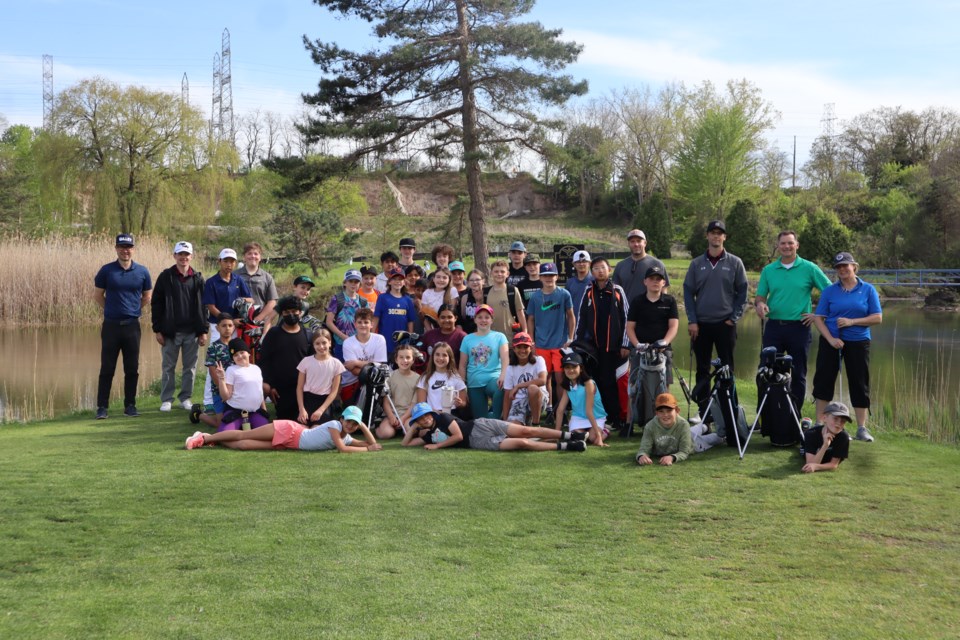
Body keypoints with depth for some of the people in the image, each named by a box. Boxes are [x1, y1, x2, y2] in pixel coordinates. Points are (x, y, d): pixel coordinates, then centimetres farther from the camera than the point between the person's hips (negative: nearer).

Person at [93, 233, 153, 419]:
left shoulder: (142, 272, 3)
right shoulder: (107, 270, -1)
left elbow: (147, 297, 14)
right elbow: (97, 295, 8)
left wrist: (132, 310, 9)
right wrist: (112, 309, 7)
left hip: (132, 325, 2)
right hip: (111, 325, -2)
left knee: (132, 368, 7)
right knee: (107, 368, 1)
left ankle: (130, 405, 16)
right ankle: (102, 407, 6)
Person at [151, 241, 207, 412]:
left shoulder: (198, 278, 6)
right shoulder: (166, 277, 0)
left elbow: (202, 306, 6)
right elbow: (156, 304, -1)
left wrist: (203, 330, 1)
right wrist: (157, 329, -6)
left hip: (192, 332, 2)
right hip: (170, 331, -2)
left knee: (190, 367, 7)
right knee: (168, 367, 5)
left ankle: (185, 398, 17)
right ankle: (166, 399, 13)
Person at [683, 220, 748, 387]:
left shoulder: (735, 263, 1)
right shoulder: (696, 263, 5)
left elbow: (742, 292, 2)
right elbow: (688, 293, 4)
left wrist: (734, 318, -6)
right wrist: (692, 321, -4)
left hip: (725, 324, -1)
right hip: (701, 324, 1)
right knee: (702, 368, 7)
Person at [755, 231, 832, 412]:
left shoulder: (809, 268, 0)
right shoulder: (768, 270, 9)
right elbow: (760, 296, 11)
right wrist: (759, 304, -12)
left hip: (799, 327, -2)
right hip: (773, 327, 2)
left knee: (798, 374, 4)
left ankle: (795, 416, 13)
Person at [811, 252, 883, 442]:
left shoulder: (868, 290, 2)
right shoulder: (829, 291, 3)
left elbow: (877, 318, -3)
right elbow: (818, 318, -1)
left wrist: (852, 321, -15)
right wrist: (831, 339, -14)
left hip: (858, 342, -1)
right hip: (831, 342, 1)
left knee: (860, 384, 2)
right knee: (823, 381, 2)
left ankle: (862, 428, 10)